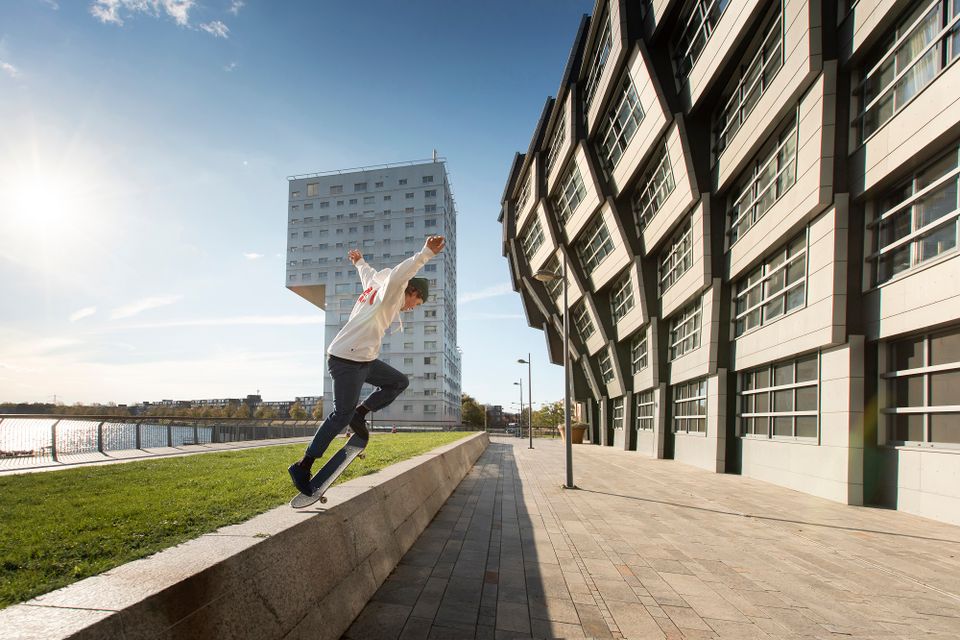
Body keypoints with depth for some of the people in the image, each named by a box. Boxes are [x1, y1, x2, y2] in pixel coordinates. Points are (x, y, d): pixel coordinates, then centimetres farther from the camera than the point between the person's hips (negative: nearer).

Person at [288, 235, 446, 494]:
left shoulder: (376, 287, 19)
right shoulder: (392, 292, -8)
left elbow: (369, 274, 40)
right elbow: (399, 274, -30)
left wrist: (359, 261, 61)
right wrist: (426, 253, -45)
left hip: (363, 359, 10)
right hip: (346, 359, -10)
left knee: (399, 382, 11)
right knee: (342, 414, -9)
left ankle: (359, 414, 10)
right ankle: (303, 467, -3)